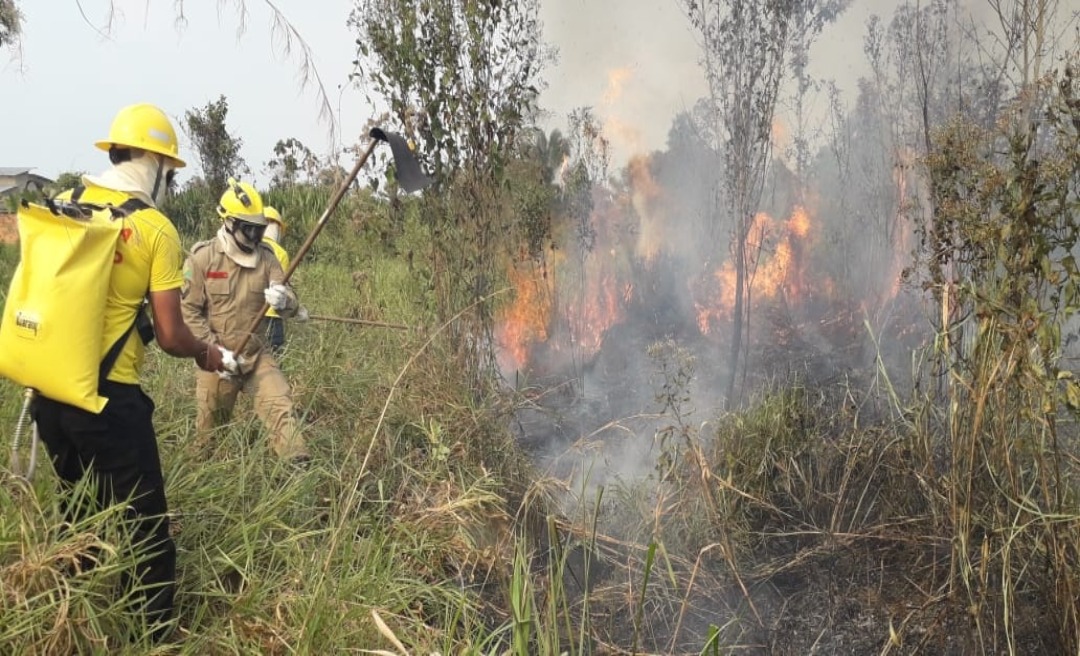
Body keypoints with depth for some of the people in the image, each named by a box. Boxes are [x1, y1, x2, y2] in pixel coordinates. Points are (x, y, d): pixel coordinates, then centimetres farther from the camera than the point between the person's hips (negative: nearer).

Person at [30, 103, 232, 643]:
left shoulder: (61, 204, 6)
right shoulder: (157, 229, -10)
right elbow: (170, 337, -10)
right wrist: (207, 353, 10)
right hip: (107, 396, -7)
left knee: (80, 511, 25)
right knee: (144, 525, 5)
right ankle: (154, 635, 14)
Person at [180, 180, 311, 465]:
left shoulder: (267, 258, -2)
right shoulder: (202, 258, -10)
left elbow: (291, 305, -7)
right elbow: (188, 311, -10)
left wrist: (283, 301, -33)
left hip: (257, 354, 2)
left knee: (281, 406, -16)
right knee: (210, 426, 14)